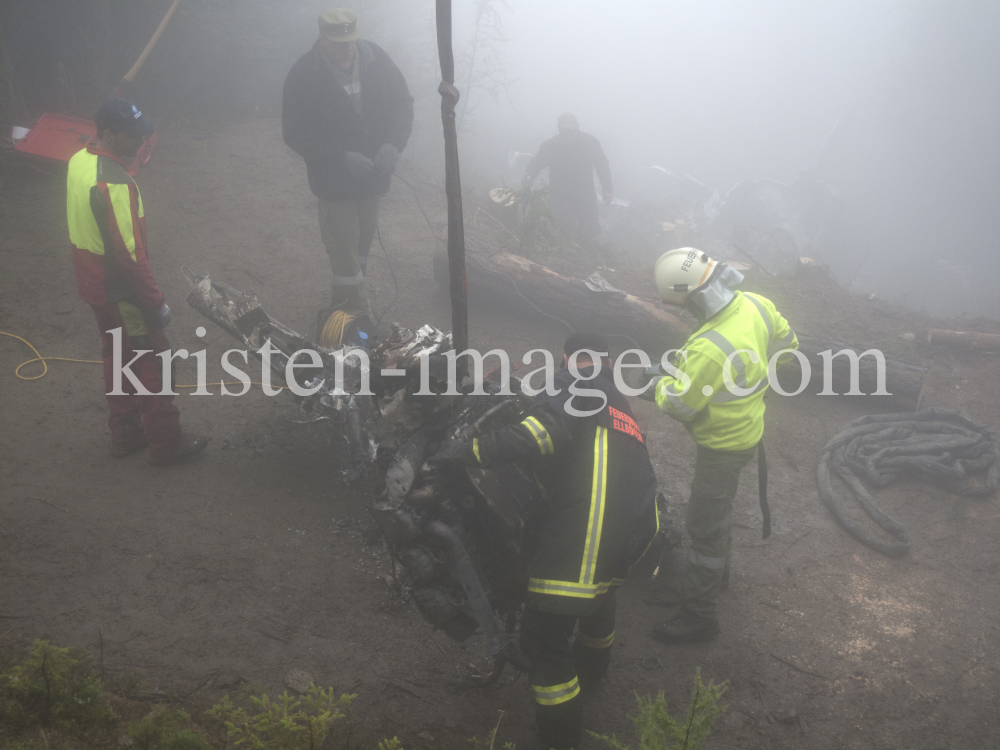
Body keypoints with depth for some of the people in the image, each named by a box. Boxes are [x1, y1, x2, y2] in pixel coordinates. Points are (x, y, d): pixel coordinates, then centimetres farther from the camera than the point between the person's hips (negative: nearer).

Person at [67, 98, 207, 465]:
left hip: (92, 282, 9)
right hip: (121, 293, -9)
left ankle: (124, 434, 35)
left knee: (118, 357, 22)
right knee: (152, 363, 5)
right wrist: (156, 302, -19)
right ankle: (166, 444, 17)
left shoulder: (79, 161, 0)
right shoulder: (114, 183, -29)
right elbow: (128, 254, -27)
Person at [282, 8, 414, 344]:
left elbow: (403, 103, -1)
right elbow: (295, 134, -16)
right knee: (345, 250, 0)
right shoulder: (303, 76, -19)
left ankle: (343, 309, 39)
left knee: (361, 244, 18)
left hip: (373, 175, 4)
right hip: (334, 181, -4)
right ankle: (361, 320, 16)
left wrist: (393, 143, -20)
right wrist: (342, 158, -27)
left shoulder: (376, 58, -10)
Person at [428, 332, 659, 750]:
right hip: (637, 526, 10)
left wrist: (472, 451, -21)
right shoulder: (619, 402, 26)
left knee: (544, 636, -4)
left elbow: (543, 432, -21)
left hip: (583, 535, -10)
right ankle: (590, 670, 62)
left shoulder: (573, 387, -1)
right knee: (598, 591, 38)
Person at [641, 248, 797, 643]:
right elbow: (785, 342, 7)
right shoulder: (755, 304, -13)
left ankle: (697, 614, 18)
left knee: (705, 526, 5)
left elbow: (679, 405, -25)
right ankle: (715, 569, 52)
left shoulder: (708, 350, -38)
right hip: (748, 426, 9)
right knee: (718, 506, 30)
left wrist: (659, 384, -5)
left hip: (724, 444, -9)